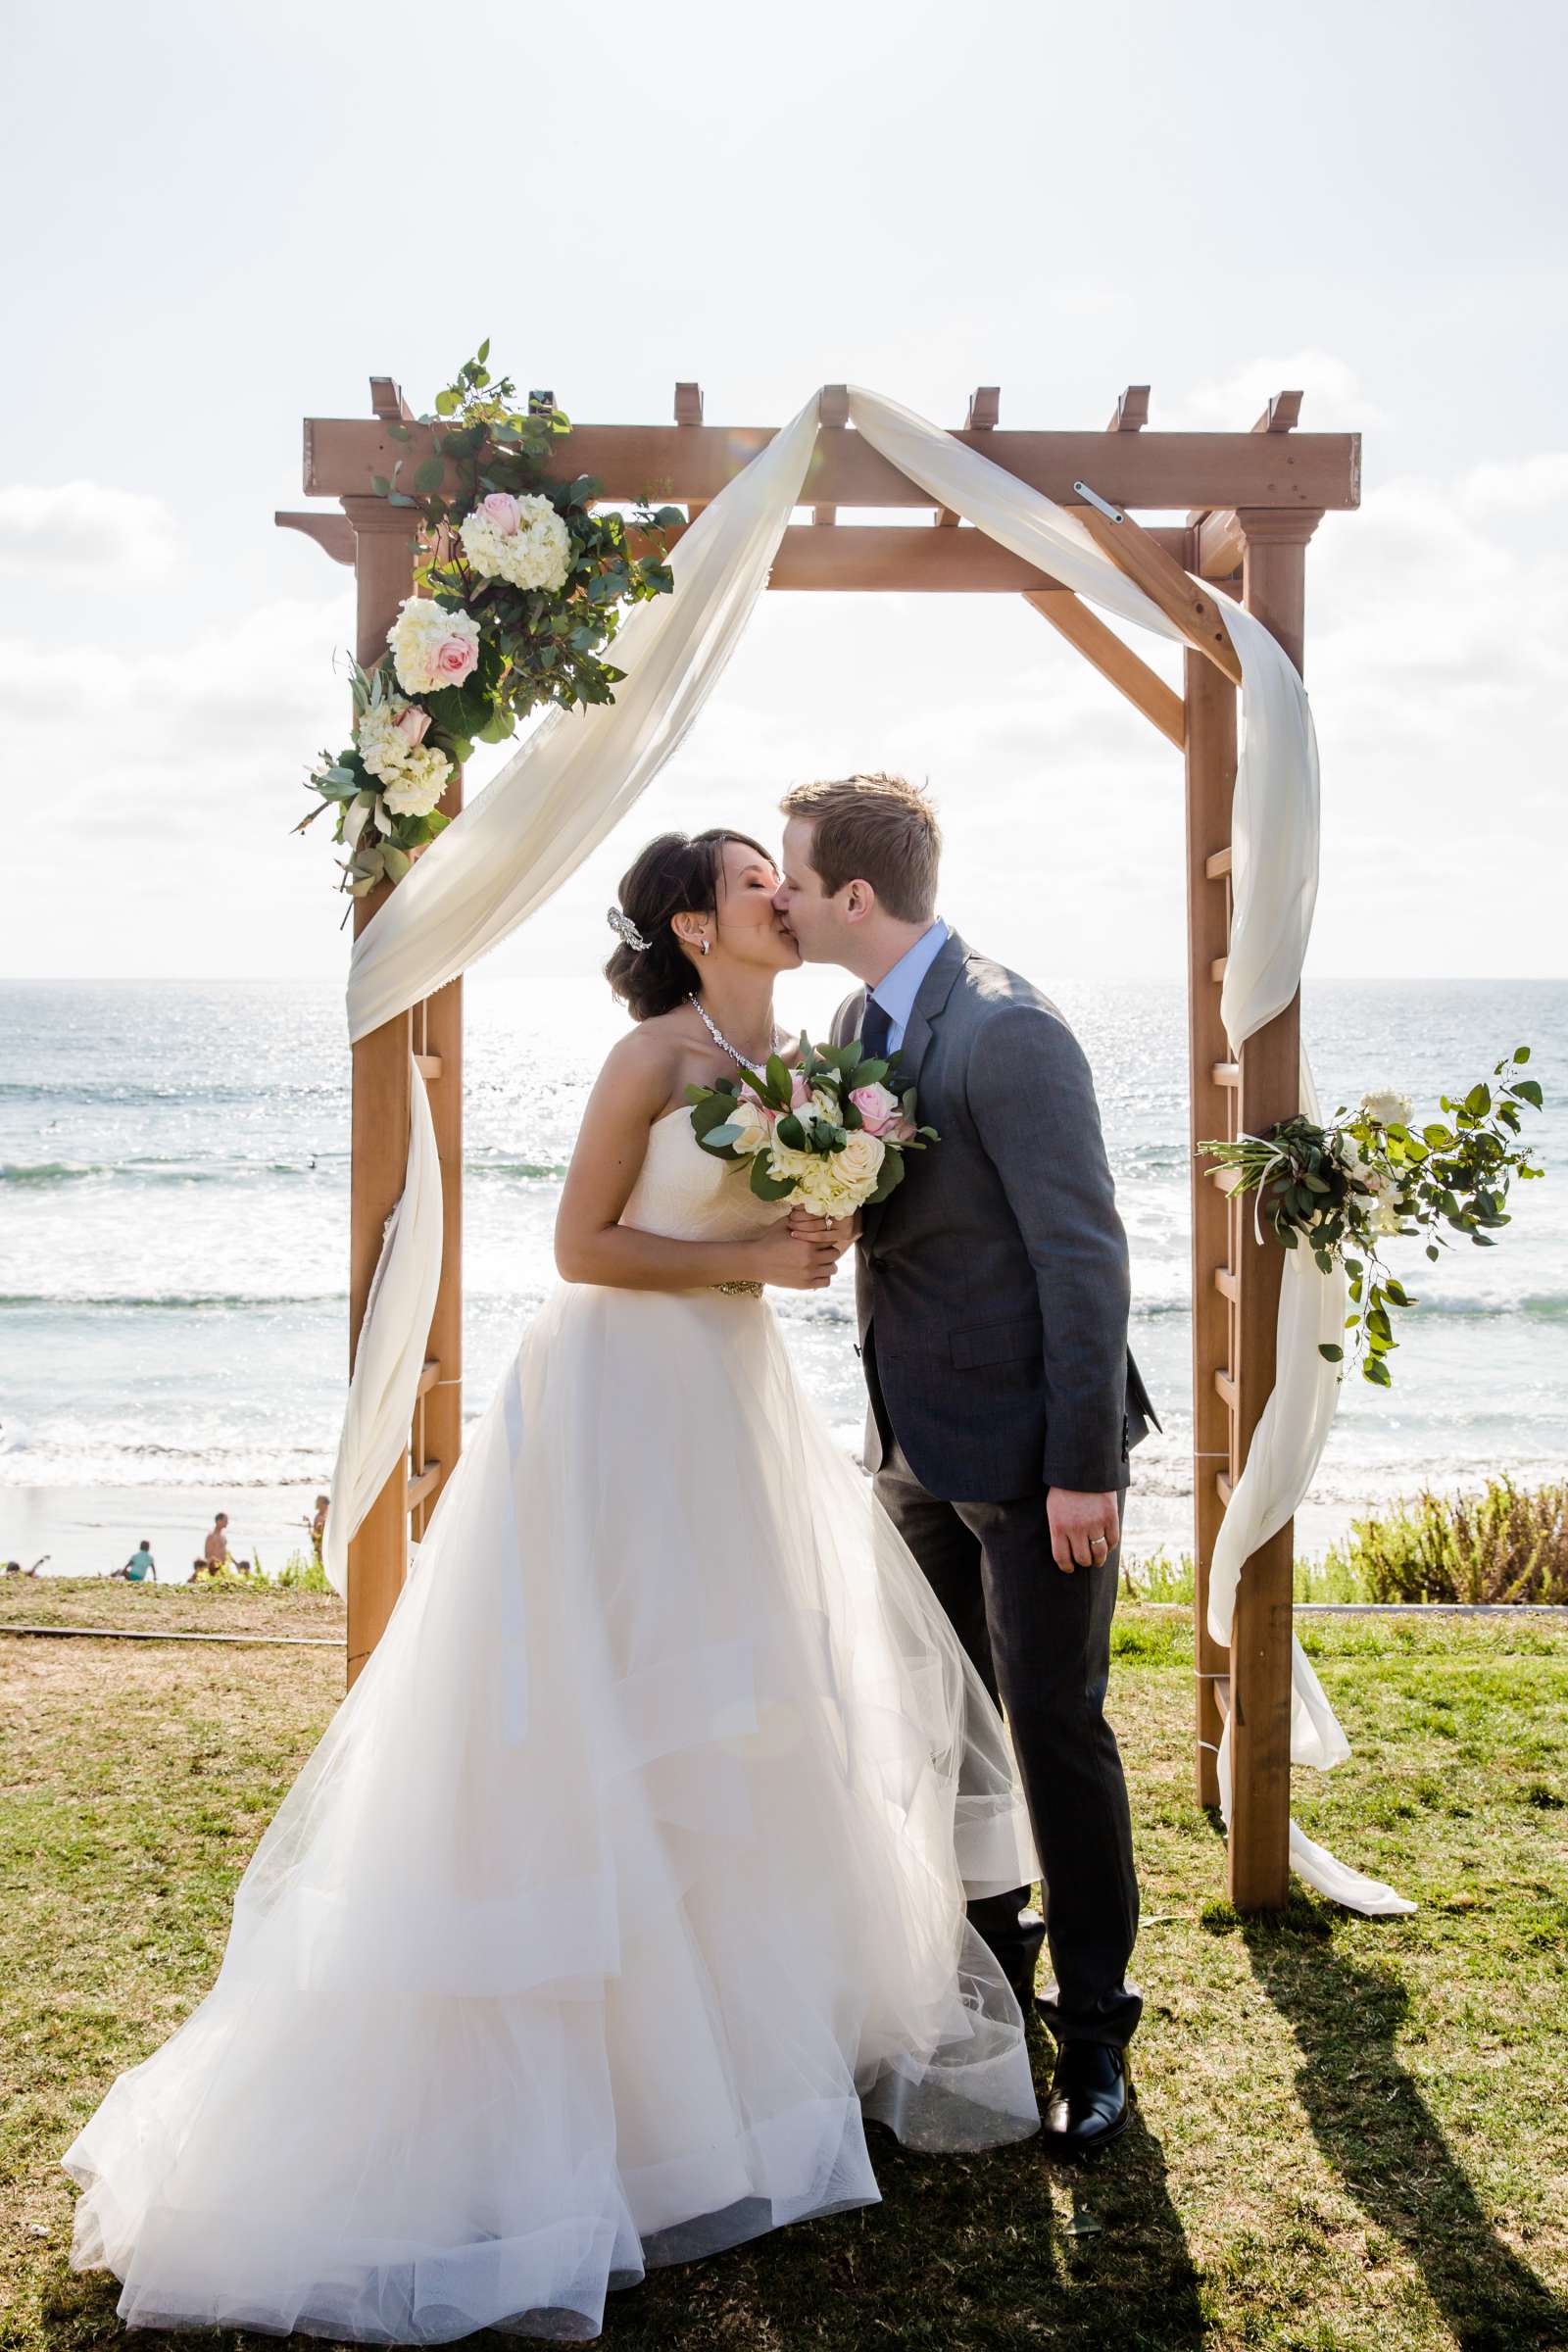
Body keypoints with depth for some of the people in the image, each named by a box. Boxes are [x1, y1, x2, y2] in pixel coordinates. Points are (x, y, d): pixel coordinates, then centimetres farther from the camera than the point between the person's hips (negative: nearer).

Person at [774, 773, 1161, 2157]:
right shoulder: (860, 1021, 7)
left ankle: (1094, 2024, 17)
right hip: (921, 1440, 9)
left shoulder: (1008, 1033, -20)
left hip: (1033, 1448, -8)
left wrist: (1083, 1468, -21)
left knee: (1056, 1726, 1)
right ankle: (987, 1963, 37)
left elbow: (1084, 1253, -21)